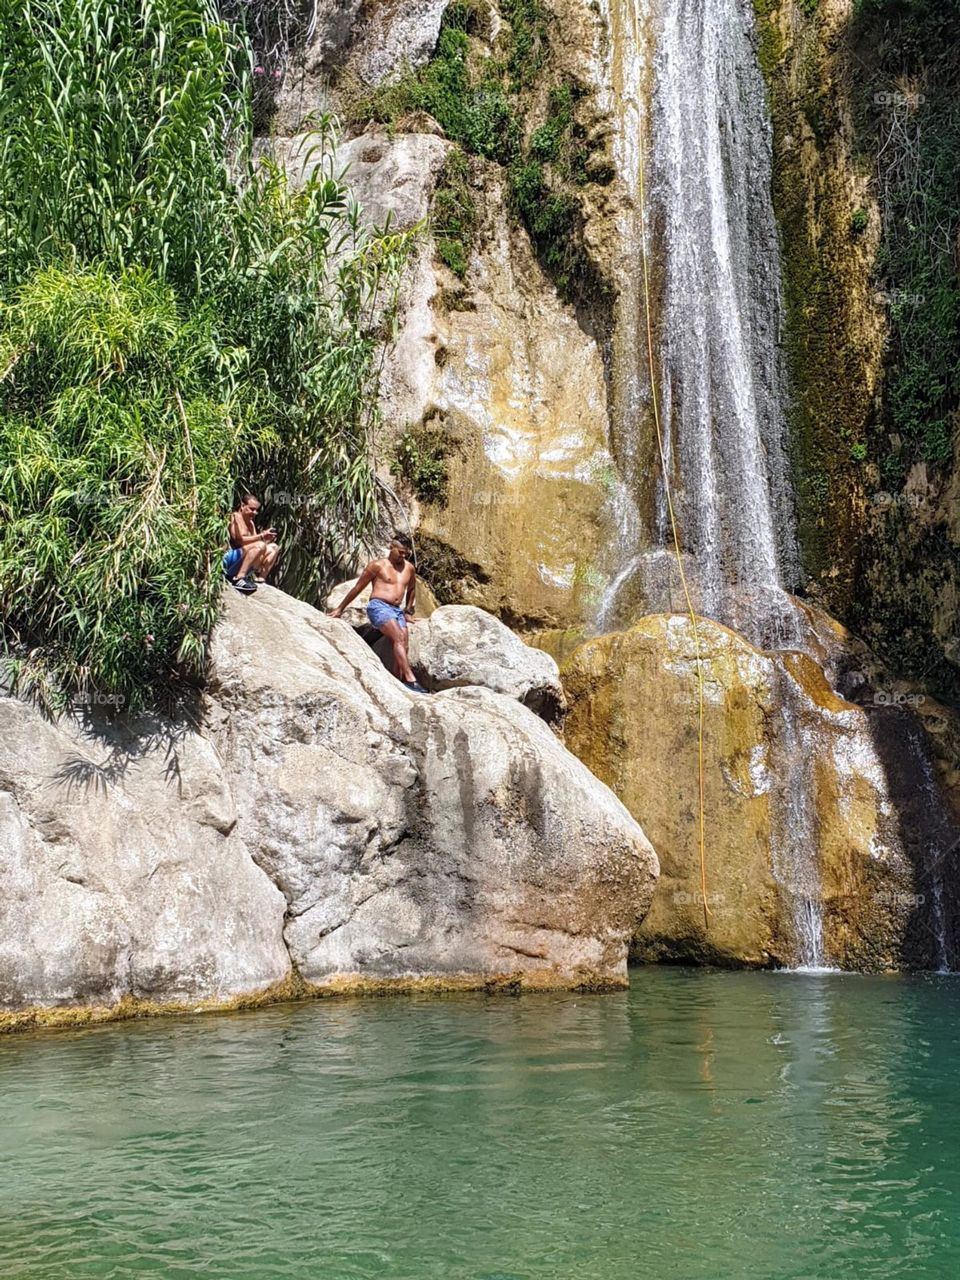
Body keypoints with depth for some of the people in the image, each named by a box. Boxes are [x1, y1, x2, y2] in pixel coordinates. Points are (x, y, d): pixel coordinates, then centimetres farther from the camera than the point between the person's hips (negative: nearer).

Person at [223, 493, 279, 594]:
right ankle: (238, 579, -34)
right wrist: (262, 536, -22)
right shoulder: (236, 517, -6)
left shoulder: (251, 523, 21)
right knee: (259, 545, -30)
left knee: (273, 548, 10)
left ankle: (260, 579, -3)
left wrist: (267, 540, -6)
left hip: (241, 564, 9)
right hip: (230, 561, -9)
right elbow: (238, 540, -19)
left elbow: (254, 541, 14)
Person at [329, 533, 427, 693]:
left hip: (397, 611, 6)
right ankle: (410, 680, -37)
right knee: (399, 639, -26)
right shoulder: (377, 565, 2)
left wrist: (408, 611, 35)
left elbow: (411, 589, 36)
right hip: (379, 607, -6)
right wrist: (340, 609, 13)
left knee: (402, 650, -10)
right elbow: (357, 588, 9)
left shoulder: (409, 568, 16)